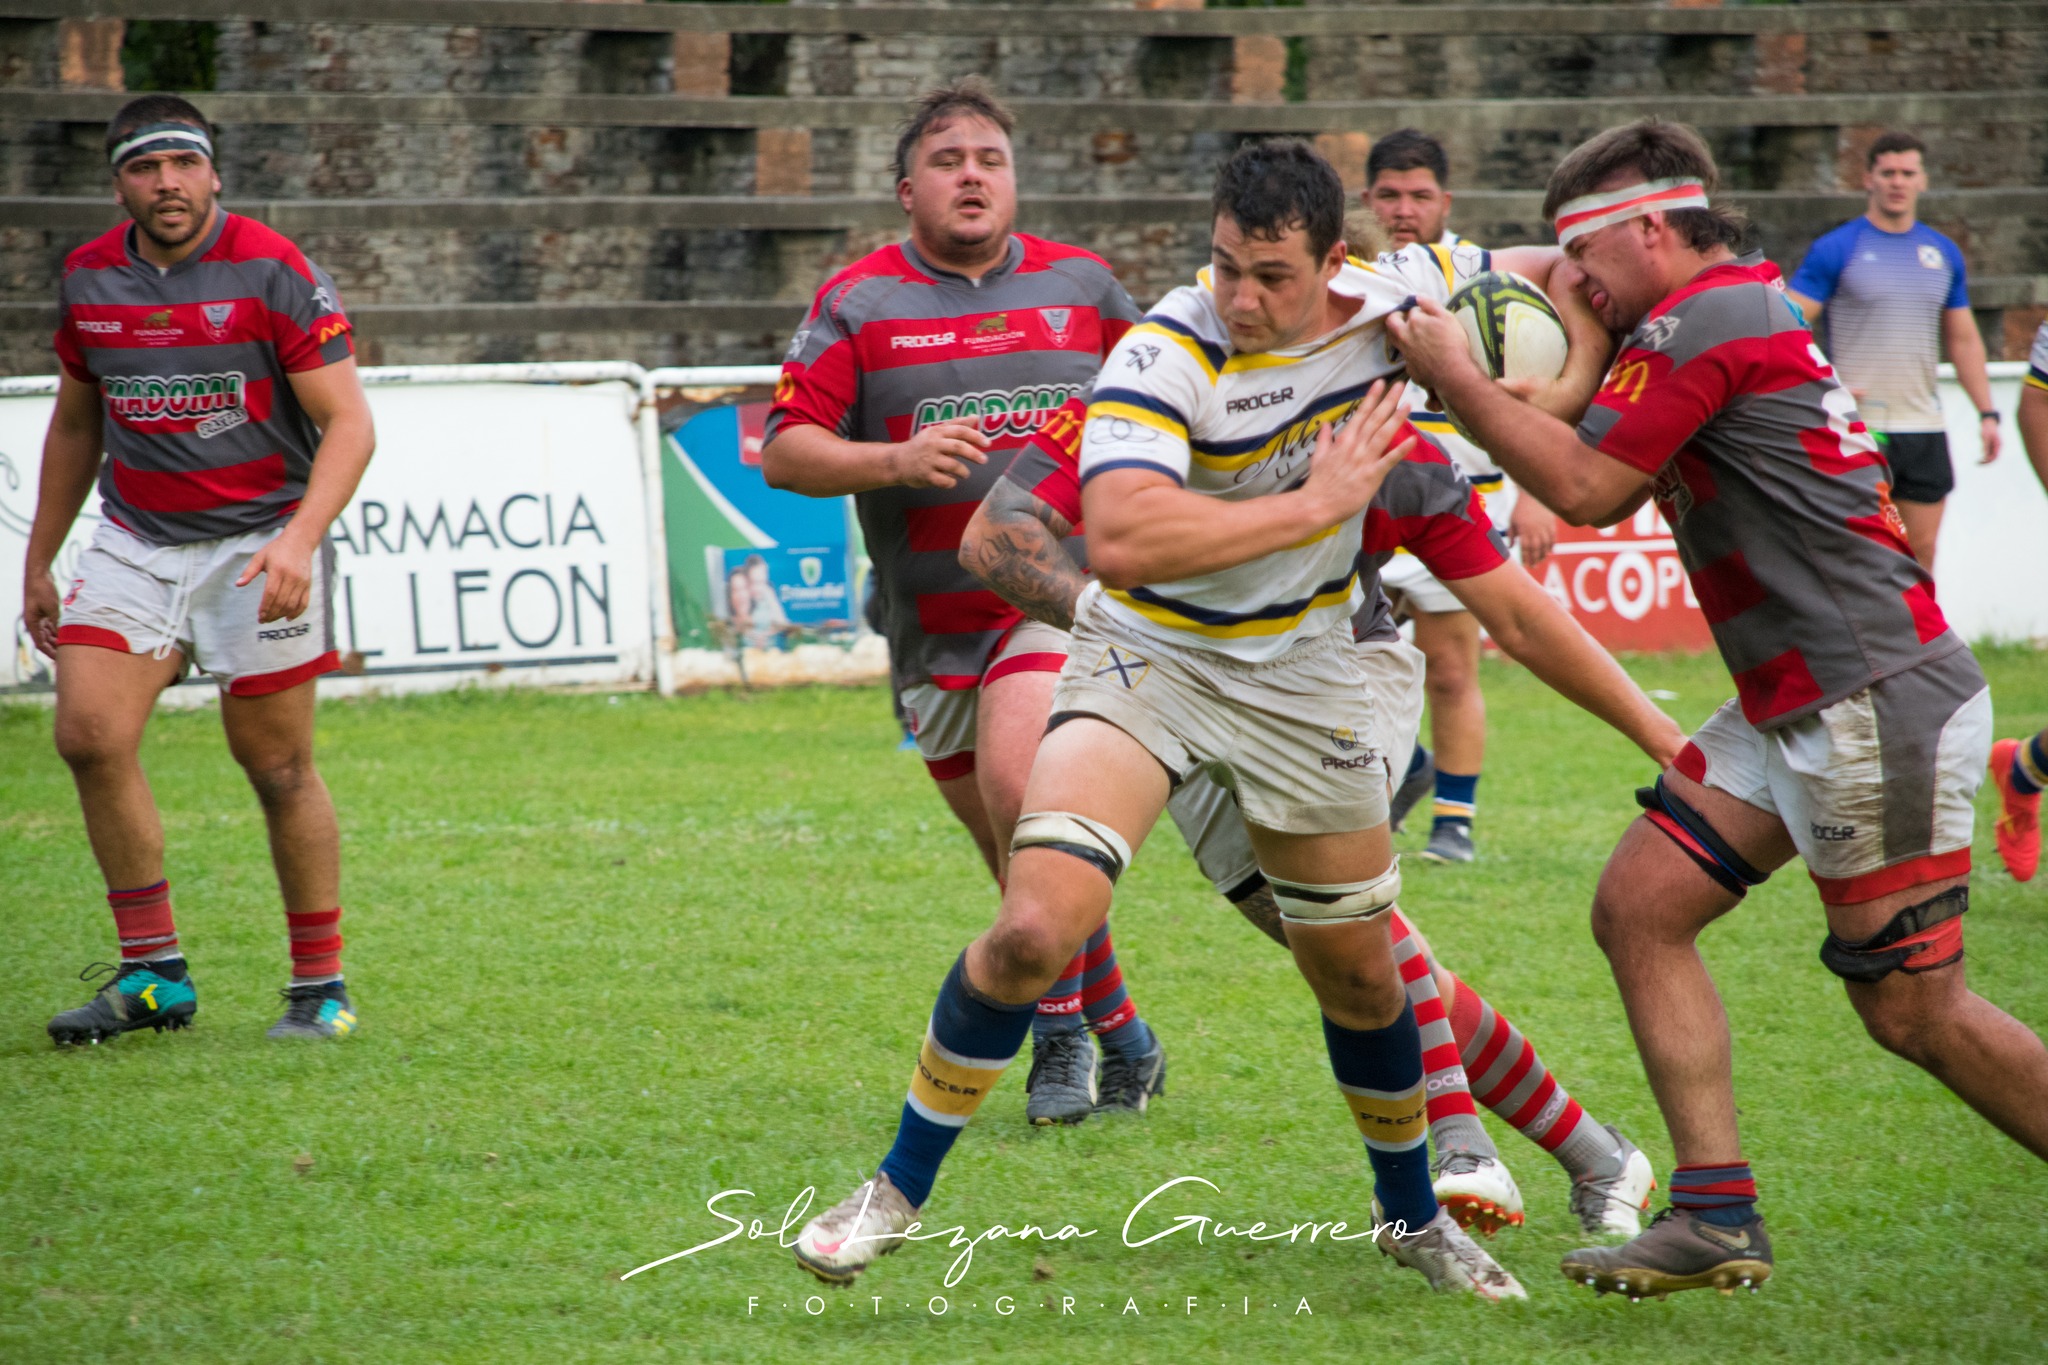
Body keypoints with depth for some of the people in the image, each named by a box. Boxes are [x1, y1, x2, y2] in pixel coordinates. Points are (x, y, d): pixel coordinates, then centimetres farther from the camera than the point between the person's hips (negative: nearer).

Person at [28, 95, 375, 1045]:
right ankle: (155, 974, 1)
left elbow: (348, 422, -13)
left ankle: (320, 988, 12)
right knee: (89, 734, -10)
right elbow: (75, 426, 19)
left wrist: (299, 539, -28)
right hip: (134, 542, 4)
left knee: (277, 768, -2)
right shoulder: (89, 279, 5)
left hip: (258, 545, -4)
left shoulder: (274, 272, -11)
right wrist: (39, 563, 21)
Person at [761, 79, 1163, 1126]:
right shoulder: (858, 304, 1)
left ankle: (1061, 1035, -16)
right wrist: (895, 460, -21)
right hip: (933, 624, 2)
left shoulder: (1082, 286, 6)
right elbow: (784, 452, -5)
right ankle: (1120, 1038, 25)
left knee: (1015, 777, -26)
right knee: (1024, 860, 7)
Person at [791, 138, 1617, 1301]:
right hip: (1148, 655, -4)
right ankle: (897, 1194, -4)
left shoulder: (1389, 300, -12)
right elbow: (1121, 542, -39)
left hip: (1300, 672, 4)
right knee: (1034, 931, -21)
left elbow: (1545, 276, 9)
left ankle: (1413, 1215, 38)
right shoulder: (1165, 355, -26)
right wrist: (1318, 502, -33)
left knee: (1359, 975, 13)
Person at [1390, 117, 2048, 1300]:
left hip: (1879, 703, -10)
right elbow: (1610, 495, 24)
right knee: (1640, 907, 3)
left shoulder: (1703, 320, -14)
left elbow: (1584, 487, -16)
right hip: (1793, 709, 10)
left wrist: (1454, 374, -7)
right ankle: (1718, 1217, 1)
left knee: (1913, 1011, -5)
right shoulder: (1746, 304, 17)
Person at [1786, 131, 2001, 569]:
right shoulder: (1835, 249, -4)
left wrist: (1986, 412, 12)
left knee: (1922, 550, 6)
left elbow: (1963, 339, 19)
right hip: (1859, 427, -5)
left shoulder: (1944, 253, 12)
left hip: (1925, 429, 5)